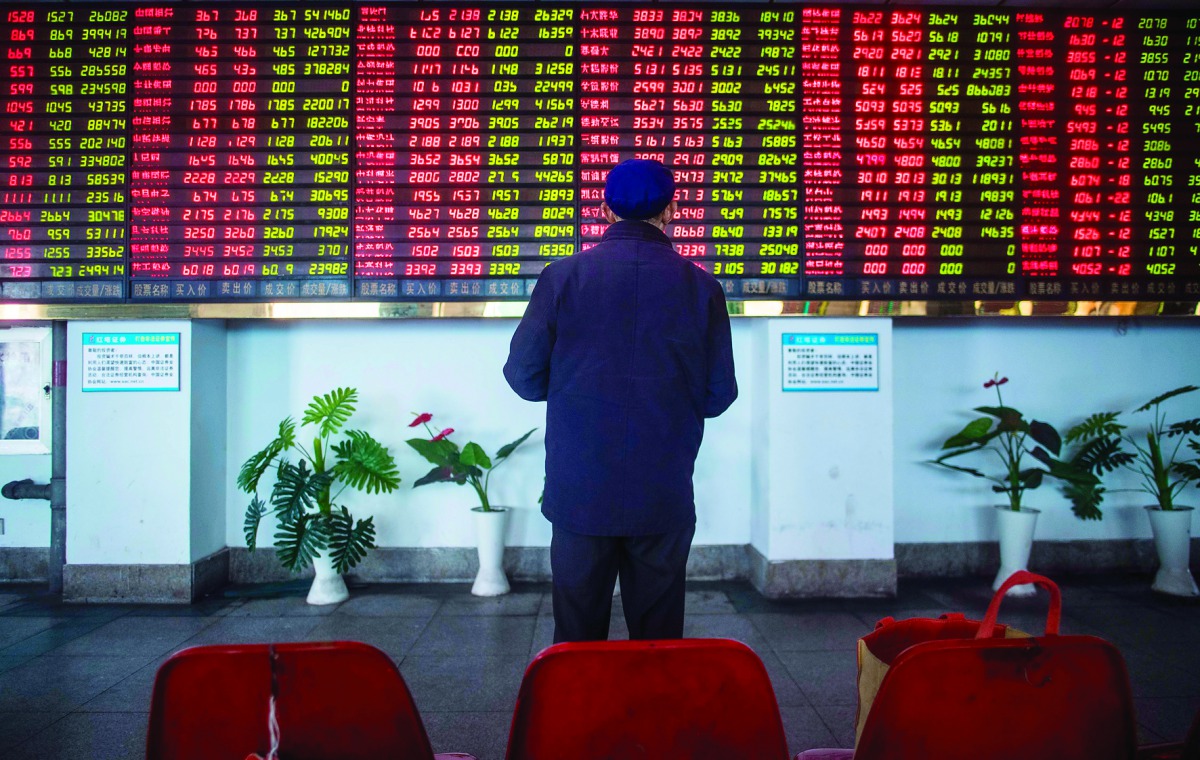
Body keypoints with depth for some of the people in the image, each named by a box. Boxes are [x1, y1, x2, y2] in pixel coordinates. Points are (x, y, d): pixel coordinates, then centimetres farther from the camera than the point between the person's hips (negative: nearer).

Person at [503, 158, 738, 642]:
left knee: (577, 637, 14)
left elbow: (523, 376, -3)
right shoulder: (701, 287, -4)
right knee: (659, 640, 14)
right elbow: (718, 396, 0)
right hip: (665, 496, 1)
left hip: (579, 494, 0)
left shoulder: (562, 277, -6)